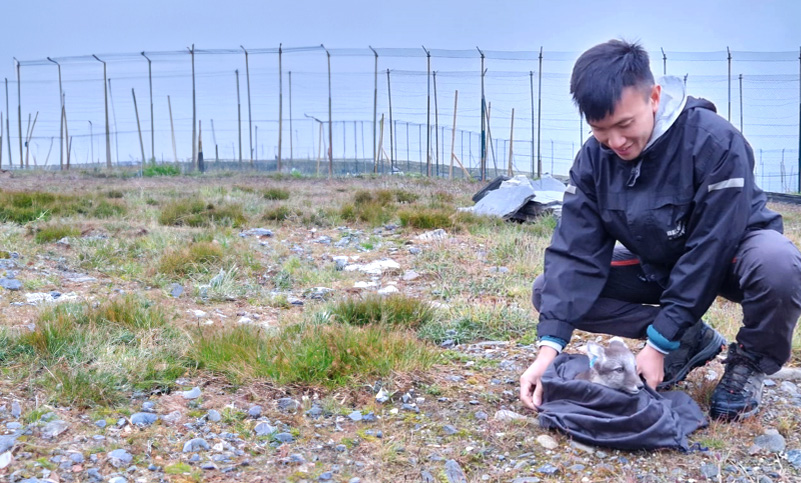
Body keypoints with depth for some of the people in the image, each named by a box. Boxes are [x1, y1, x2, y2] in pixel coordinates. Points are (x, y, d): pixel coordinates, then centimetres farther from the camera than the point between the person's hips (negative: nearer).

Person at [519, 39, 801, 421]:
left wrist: (658, 344, -28)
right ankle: (692, 340, -1)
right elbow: (575, 253, -19)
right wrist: (548, 347, -29)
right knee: (548, 293, -12)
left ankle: (750, 362, -7)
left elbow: (710, 252, -30)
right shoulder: (593, 158, -15)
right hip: (655, 263, 5)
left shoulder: (715, 142, -31)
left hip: (730, 255, -5)